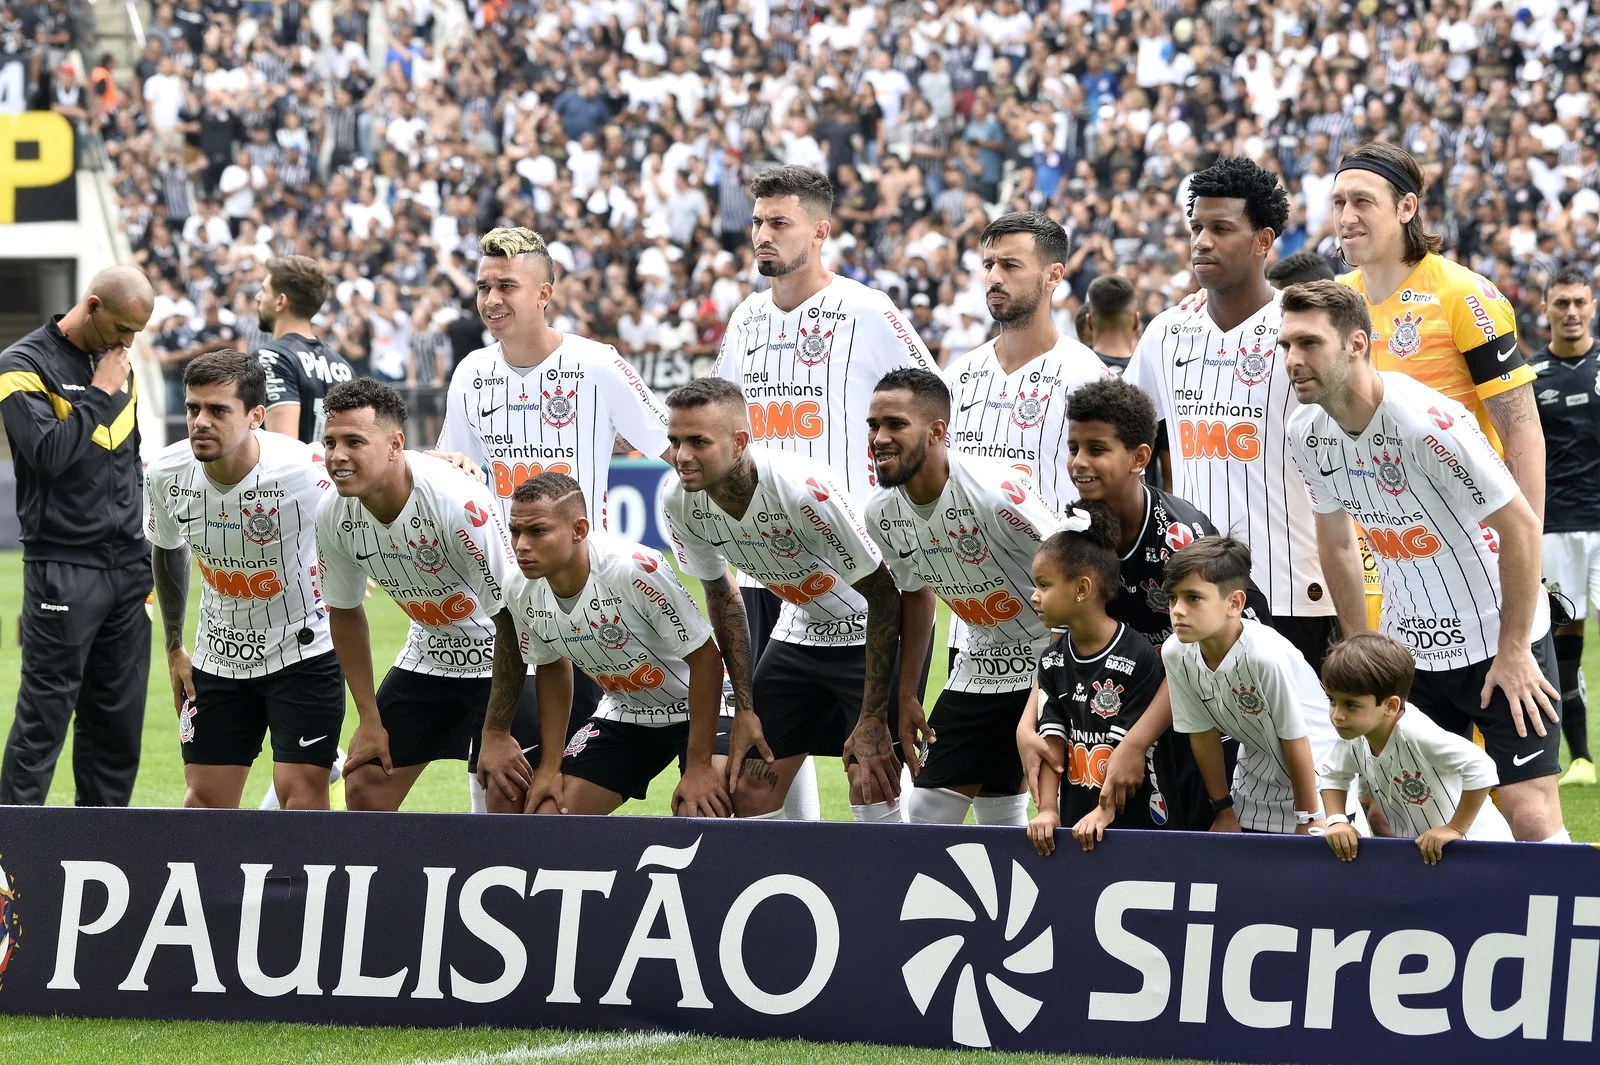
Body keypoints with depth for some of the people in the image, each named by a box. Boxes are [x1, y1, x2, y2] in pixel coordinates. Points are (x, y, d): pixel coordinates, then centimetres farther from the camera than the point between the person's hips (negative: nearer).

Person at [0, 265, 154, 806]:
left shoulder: (117, 365, 15)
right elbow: (48, 453, -20)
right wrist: (100, 395, -13)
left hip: (126, 566, 7)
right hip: (62, 572, -7)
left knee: (119, 718, 6)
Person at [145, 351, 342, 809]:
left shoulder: (303, 470, -27)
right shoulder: (166, 474, -11)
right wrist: (174, 649, 16)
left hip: (304, 652, -4)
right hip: (218, 658, 4)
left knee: (300, 789, -12)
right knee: (206, 794, 4)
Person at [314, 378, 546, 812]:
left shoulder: (458, 502, -32)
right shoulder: (335, 516, -13)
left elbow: (514, 620, -26)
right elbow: (345, 613, 6)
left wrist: (497, 734, -22)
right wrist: (369, 721, 4)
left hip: (504, 659, -6)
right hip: (428, 656, 6)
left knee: (511, 801, -17)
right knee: (364, 789, 2)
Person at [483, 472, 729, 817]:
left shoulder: (636, 568, -31)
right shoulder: (524, 598, -12)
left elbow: (706, 660, -23)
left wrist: (698, 767, -22)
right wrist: (551, 765, 4)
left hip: (696, 709, -6)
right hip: (623, 717, 6)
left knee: (699, 814, -27)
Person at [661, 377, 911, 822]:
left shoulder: (807, 490, -33)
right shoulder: (679, 501, -15)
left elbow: (886, 598, -24)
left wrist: (873, 720, -24)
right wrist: (744, 708, 3)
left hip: (874, 633, -6)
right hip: (799, 631, 6)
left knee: (872, 792, -17)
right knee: (750, 791, 0)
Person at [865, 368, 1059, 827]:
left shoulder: (996, 492, -27)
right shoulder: (882, 513, -4)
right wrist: (905, 698, 17)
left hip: (1057, 657, -7)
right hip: (980, 665, 7)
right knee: (929, 815, 4)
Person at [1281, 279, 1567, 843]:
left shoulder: (1427, 421, -25)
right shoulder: (1306, 432, -4)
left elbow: (1521, 523, -19)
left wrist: (1513, 650, -16)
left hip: (1503, 646, -6)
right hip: (1408, 651, 6)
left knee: (1532, 818, -12)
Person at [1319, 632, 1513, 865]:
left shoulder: (1414, 733, -32)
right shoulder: (1353, 740, -8)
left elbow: (1480, 767, -38)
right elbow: (1331, 775, 14)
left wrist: (1456, 828, -30)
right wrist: (1336, 821, -3)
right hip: (1415, 847, 7)